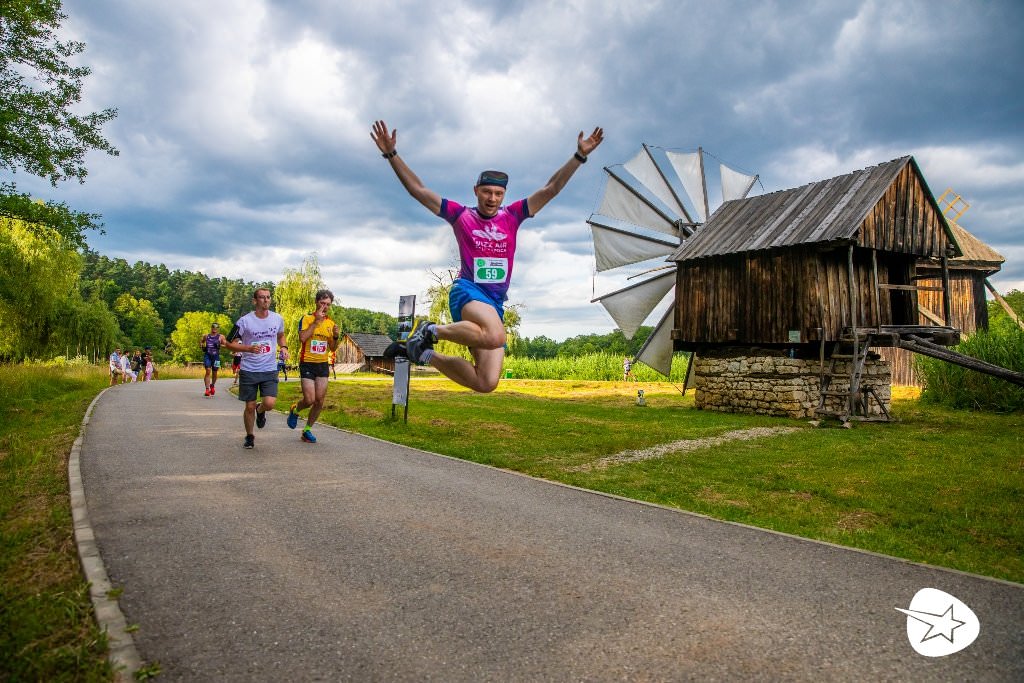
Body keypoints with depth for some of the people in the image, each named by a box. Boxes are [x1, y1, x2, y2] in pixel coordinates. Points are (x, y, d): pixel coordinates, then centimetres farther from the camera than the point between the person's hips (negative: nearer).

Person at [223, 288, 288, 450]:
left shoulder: (278, 319, 1)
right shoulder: (244, 321, -9)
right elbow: (229, 344, -5)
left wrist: (284, 347, 2)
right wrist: (248, 348, -20)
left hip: (269, 371, 2)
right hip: (249, 371, -1)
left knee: (270, 403, -15)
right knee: (250, 406, 5)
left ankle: (260, 410, 23)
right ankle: (249, 437, 29)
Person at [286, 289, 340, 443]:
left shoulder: (331, 323, 9)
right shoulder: (307, 318, -6)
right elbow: (302, 338, -23)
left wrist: (335, 337, -7)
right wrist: (317, 321, -21)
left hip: (323, 365, 5)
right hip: (307, 364, -5)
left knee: (320, 401, 3)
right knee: (309, 400, -11)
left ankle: (307, 429, 19)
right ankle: (295, 410, 23)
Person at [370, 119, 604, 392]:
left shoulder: (512, 216, 13)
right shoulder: (461, 215, 6)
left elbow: (551, 189, 10)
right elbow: (418, 189, 5)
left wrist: (579, 156, 3)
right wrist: (391, 154, -3)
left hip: (495, 303, 5)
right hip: (467, 290, -5)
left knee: (486, 383, -5)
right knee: (495, 336, -39)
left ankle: (427, 354, 14)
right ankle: (431, 331, -17)